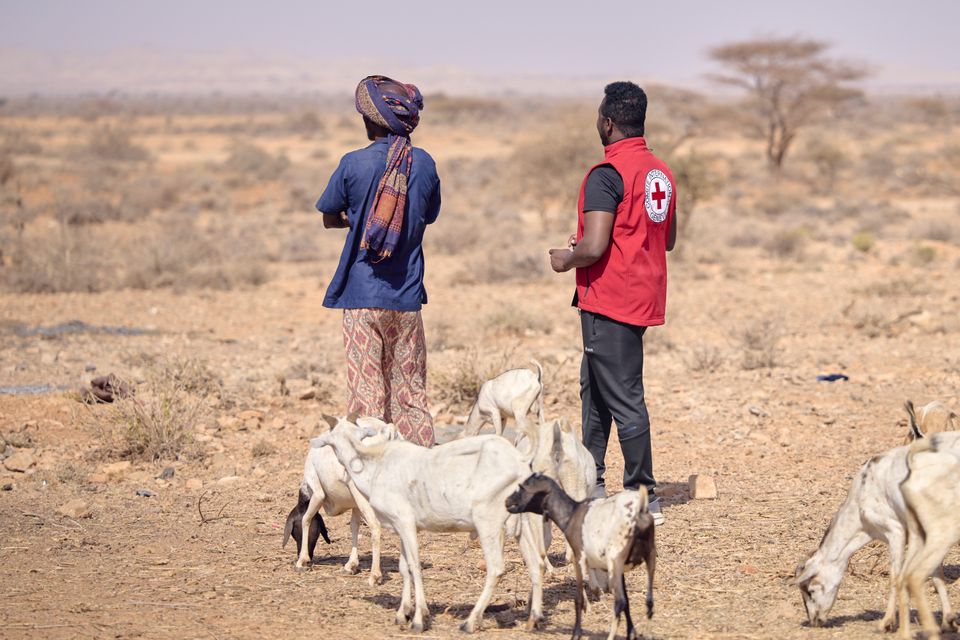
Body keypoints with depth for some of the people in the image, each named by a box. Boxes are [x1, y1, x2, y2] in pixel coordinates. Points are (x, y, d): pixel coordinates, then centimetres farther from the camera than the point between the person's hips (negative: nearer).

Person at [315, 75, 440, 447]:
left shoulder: (354, 164, -8)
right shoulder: (425, 164, 1)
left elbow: (330, 218, 4)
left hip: (362, 295, -3)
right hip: (407, 296, 3)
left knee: (367, 391, 0)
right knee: (411, 392, 10)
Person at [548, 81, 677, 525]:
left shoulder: (607, 174, -18)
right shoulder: (661, 172, 10)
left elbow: (594, 246, -25)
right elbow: (668, 239, 20)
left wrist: (565, 260, -3)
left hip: (610, 301, -9)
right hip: (644, 299, 10)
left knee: (623, 399, -5)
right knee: (594, 387, 20)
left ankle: (643, 500, -3)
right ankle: (590, 484, 27)